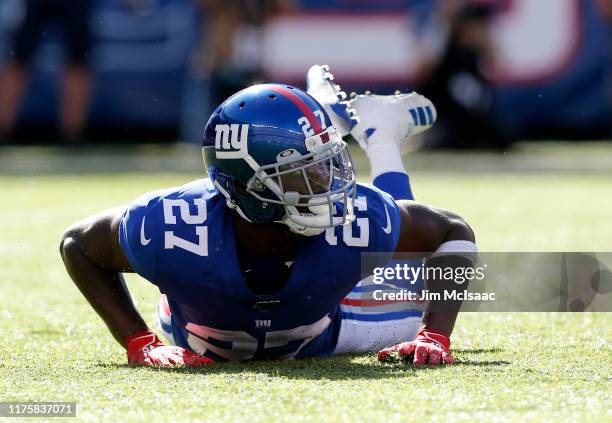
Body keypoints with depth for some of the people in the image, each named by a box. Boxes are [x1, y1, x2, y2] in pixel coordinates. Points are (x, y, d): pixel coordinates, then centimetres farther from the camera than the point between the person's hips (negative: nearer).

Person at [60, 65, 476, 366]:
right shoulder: (176, 230, -44)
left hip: (315, 341, 0)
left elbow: (452, 232, -23)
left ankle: (380, 138, 38)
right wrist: (140, 343, -32)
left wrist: (435, 337, -34)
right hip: (202, 348, 0)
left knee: (411, 322, 29)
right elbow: (79, 244, -24)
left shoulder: (357, 222, -41)